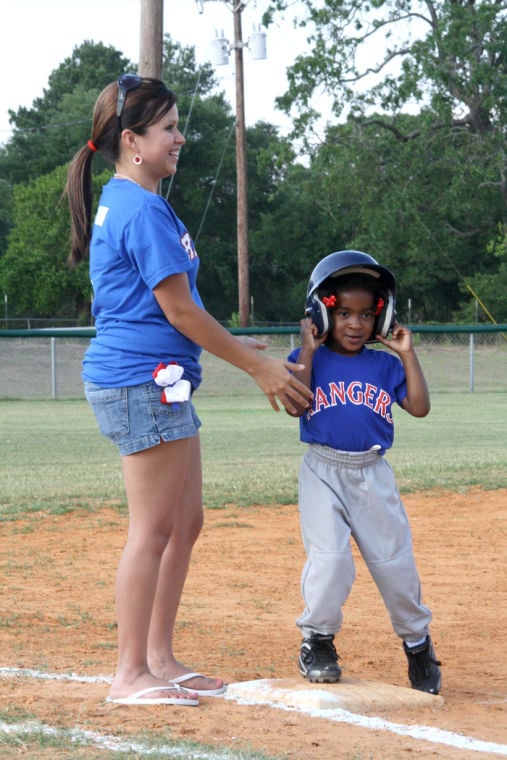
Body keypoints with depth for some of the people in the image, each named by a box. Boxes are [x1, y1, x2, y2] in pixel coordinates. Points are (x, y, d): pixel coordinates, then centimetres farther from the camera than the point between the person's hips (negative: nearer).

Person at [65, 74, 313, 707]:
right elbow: (179, 310, -15)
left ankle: (159, 658, 20)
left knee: (185, 522, 14)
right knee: (153, 529, -6)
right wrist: (257, 364, -8)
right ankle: (130, 674, 0)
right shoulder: (144, 210, -15)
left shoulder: (120, 204, 17)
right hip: (142, 378, -10)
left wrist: (243, 351, 20)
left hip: (159, 382, 10)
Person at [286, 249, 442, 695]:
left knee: (395, 562, 2)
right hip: (323, 471, -2)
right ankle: (317, 641, 5)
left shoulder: (386, 366, 7)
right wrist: (308, 351, -15)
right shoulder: (309, 360, 1)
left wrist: (408, 355, -3)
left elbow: (420, 407, -2)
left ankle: (417, 642, 21)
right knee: (329, 557, -15)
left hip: (373, 475, 2)